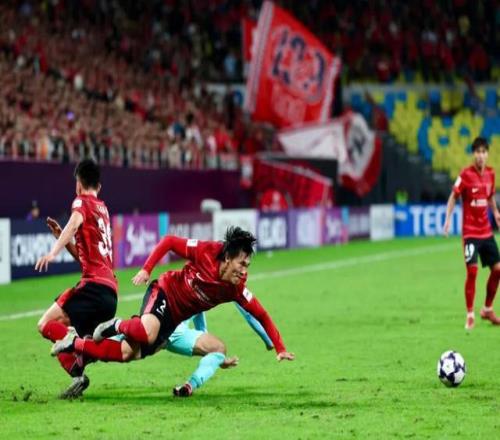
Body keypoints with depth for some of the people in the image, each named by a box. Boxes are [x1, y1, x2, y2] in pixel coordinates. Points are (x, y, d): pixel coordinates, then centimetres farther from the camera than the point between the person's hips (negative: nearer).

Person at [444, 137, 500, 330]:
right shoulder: (466, 175, -12)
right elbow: (453, 197, -9)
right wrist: (448, 218, -20)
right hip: (470, 231, -6)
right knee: (472, 270, -12)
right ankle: (470, 315, -3)